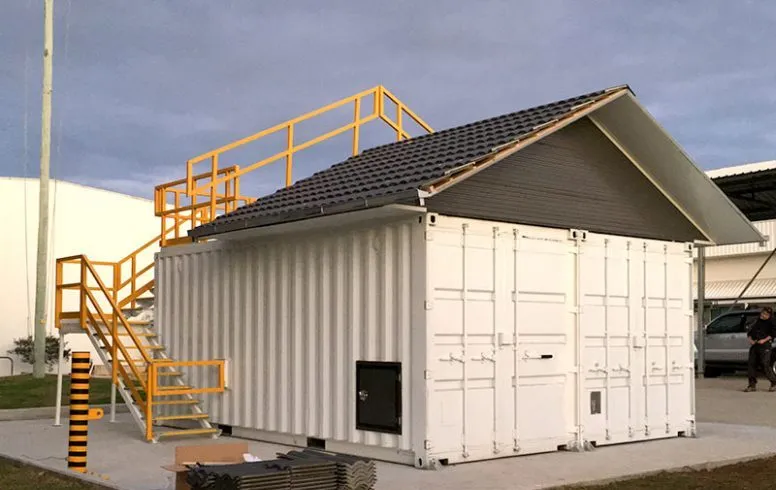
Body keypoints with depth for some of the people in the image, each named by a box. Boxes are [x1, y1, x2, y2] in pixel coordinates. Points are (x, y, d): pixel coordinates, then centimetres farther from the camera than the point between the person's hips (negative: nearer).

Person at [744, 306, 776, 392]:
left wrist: (764, 340, -16)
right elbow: (749, 333, 21)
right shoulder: (757, 322, 20)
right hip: (754, 346, 6)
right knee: (752, 364, 0)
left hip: (765, 346, -6)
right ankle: (752, 385, 4)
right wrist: (750, 340, 3)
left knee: (765, 365, -11)